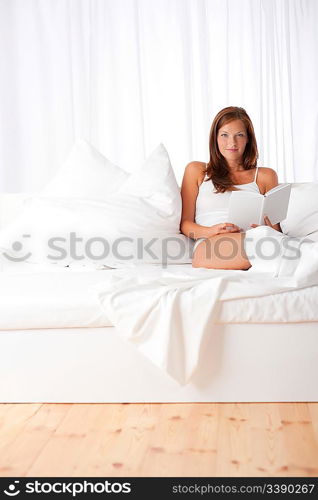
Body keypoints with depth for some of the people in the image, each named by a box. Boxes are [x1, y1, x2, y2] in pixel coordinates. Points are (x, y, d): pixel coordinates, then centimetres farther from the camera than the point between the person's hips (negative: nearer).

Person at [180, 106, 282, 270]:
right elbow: (185, 223, 12)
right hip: (207, 248, -1)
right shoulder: (197, 170, 20)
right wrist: (211, 231, -10)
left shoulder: (265, 176, 22)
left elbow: (276, 228, 17)